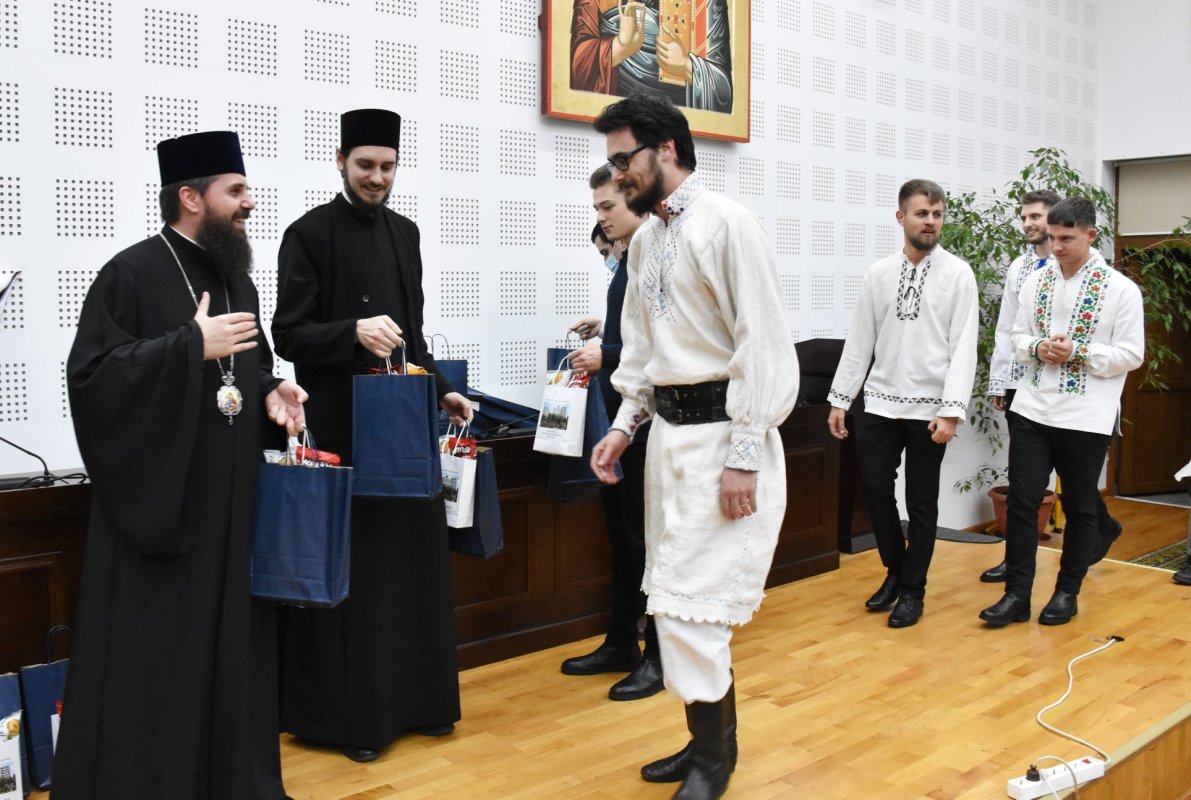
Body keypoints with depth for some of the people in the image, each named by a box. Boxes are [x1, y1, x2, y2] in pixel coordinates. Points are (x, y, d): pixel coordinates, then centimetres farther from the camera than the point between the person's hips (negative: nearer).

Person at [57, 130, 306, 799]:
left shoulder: (236, 277, 13)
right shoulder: (131, 273, -9)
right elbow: (90, 375, -17)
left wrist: (272, 392, -1)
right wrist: (192, 344, -21)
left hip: (233, 500, 7)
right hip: (159, 500, -6)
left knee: (232, 642, 13)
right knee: (155, 656, 1)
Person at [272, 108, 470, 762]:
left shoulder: (404, 233, 13)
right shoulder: (309, 234, -5)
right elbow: (288, 334, -11)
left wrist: (440, 389, 10)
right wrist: (352, 332, -26)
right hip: (341, 426, -6)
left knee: (412, 558, 10)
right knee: (348, 569, -1)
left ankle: (415, 697, 23)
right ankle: (348, 714, 12)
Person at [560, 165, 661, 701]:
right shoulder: (627, 263, 13)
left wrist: (608, 355, -25)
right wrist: (605, 330, 9)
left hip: (646, 421, -9)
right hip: (618, 416, 9)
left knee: (647, 539, 0)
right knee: (621, 534, 16)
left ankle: (661, 655, 13)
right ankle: (620, 643, 27)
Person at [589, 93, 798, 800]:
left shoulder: (727, 224, -12)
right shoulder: (645, 241, 13)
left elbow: (763, 344, -16)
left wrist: (742, 456, -18)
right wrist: (625, 425, 9)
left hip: (723, 429, -8)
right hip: (668, 428, 8)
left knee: (687, 598, -7)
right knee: (680, 598, 14)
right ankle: (715, 737, 29)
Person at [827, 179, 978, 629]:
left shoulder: (958, 274, -4)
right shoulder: (878, 274, 6)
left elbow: (963, 346, -9)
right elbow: (859, 340, 8)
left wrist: (952, 410, -16)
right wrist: (840, 398, 5)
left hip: (929, 406, -3)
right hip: (882, 401, 3)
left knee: (921, 501, 5)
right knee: (874, 485, 4)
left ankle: (913, 589, 20)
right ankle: (896, 570, 28)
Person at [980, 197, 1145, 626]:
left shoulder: (1121, 289, -6)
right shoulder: (1036, 280, 6)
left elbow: (1132, 354, -7)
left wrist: (1078, 352, -19)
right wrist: (1038, 348, -11)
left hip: (1087, 418, -3)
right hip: (1032, 410, 3)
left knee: (1080, 507, 10)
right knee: (1021, 502, 2)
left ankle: (1067, 593, 23)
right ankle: (1017, 593, 10)